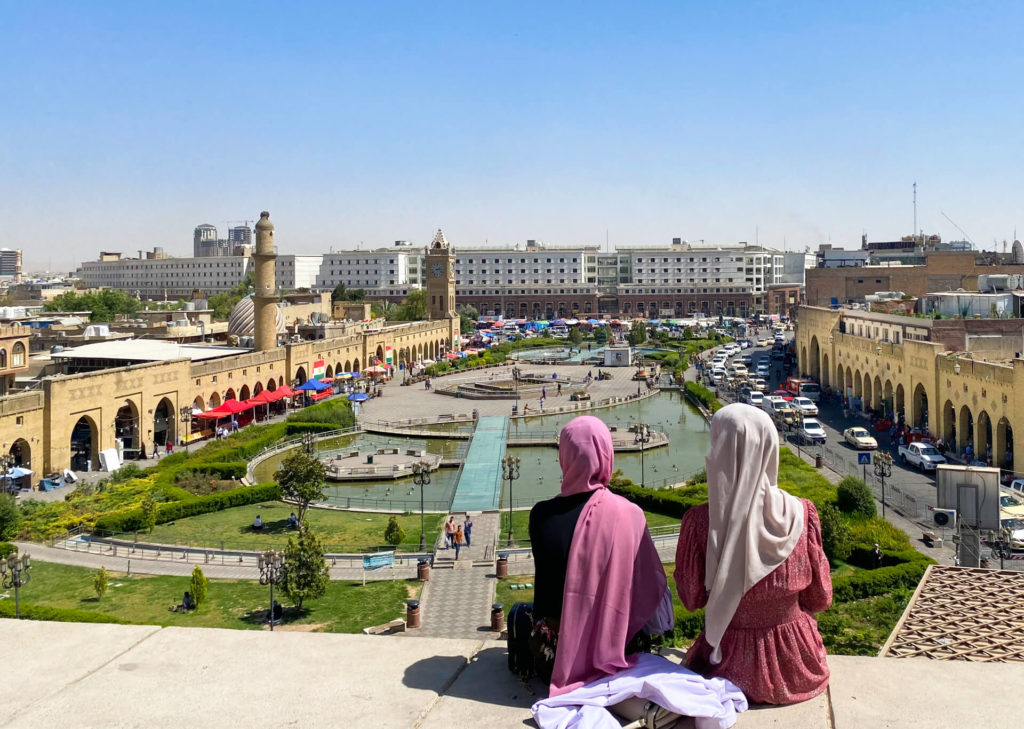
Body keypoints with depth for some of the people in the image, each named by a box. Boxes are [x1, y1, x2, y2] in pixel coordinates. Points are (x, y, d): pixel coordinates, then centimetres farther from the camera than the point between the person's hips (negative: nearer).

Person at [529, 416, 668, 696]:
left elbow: (545, 585, -2)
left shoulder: (541, 515, -19)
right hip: (611, 650, -2)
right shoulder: (628, 515, -23)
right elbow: (651, 588, -10)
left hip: (553, 654, 2)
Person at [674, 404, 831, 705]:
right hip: (794, 662, 3)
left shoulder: (700, 522, -22)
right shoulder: (801, 514, -17)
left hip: (732, 665, -3)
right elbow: (819, 597, -4)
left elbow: (692, 598, -8)